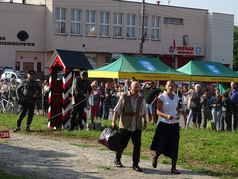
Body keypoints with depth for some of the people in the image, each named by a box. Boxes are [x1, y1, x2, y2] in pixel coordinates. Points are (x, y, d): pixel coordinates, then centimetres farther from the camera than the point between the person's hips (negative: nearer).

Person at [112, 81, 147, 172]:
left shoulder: (141, 98, 5)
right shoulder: (124, 97, -6)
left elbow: (143, 112, 18)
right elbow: (117, 110, -4)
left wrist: (145, 122, 17)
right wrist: (113, 121, -7)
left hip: (137, 126, 3)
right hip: (125, 125, -3)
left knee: (137, 145, -2)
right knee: (122, 144, 7)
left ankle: (135, 164, 7)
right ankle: (117, 160, 30)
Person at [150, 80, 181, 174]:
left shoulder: (176, 97, 7)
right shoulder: (161, 97, -8)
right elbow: (158, 111, -10)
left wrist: (178, 115, -4)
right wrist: (166, 116, -26)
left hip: (174, 124, 4)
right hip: (164, 124, -4)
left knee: (174, 147, 2)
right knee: (162, 146, 0)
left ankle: (173, 168, 9)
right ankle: (155, 157, 34)